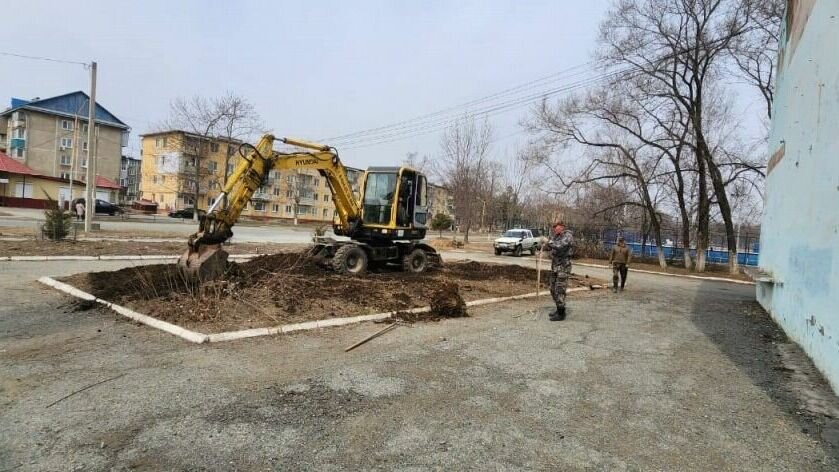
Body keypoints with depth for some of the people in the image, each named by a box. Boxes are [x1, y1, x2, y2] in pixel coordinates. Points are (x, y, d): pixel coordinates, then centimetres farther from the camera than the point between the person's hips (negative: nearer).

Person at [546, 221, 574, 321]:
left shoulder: (567, 236, -12)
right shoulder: (556, 236, 13)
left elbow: (559, 246, -28)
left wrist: (547, 242, -20)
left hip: (563, 267, -8)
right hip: (554, 266, 9)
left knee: (560, 290, -7)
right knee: (553, 290, 13)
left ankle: (561, 314, 0)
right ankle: (559, 310, 26)